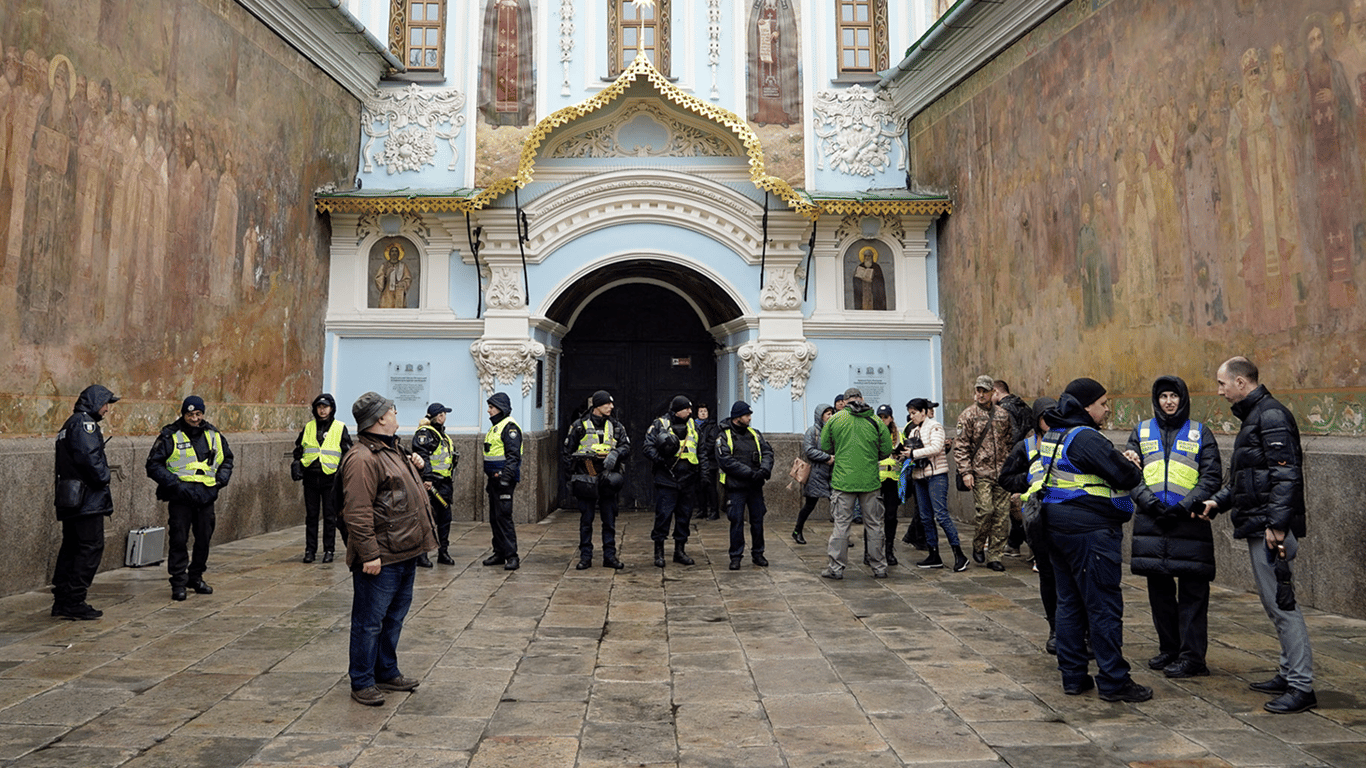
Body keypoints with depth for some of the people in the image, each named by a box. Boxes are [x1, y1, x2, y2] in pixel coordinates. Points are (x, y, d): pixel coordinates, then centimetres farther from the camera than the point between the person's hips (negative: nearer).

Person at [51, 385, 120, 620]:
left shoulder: (70, 424, 22)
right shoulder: (84, 422, -10)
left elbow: (63, 462, 21)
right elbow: (88, 455, -24)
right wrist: (104, 477, -11)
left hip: (69, 501, 10)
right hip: (88, 499, -10)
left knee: (71, 548, 14)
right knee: (91, 547, -6)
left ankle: (62, 601, 18)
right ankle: (75, 603, -4)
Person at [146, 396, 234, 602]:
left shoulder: (213, 434, 9)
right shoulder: (170, 436, -4)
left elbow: (227, 458, 23)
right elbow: (153, 465, -4)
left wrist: (222, 478, 6)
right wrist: (175, 483, -14)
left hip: (206, 497, 4)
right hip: (180, 497, -4)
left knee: (204, 538, 9)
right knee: (178, 539, -4)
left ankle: (196, 577, 24)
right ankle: (178, 582, 6)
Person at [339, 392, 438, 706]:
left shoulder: (392, 450, 15)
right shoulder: (362, 459, -18)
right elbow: (357, 513, -22)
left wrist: (415, 466, 13)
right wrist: (369, 554, -24)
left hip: (404, 552, 10)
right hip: (381, 557, -10)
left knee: (394, 617, 19)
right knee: (370, 621, 2)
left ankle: (387, 673, 32)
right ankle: (362, 682, 15)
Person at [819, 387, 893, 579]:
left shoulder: (834, 419, 0)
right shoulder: (875, 421, 1)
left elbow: (825, 447, 6)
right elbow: (887, 450, 4)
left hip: (843, 480, -1)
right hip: (870, 481, 1)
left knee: (841, 524, 4)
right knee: (873, 524, 10)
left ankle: (836, 567, 7)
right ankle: (879, 567, 17)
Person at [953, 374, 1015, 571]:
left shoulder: (1003, 414, 12)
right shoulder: (968, 415, 0)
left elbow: (1011, 442, 20)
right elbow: (960, 446, -3)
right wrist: (965, 471, -10)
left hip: (1002, 473, 4)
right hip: (980, 473, -4)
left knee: (1002, 514, 1)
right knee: (985, 510, -13)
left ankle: (994, 556, 11)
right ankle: (978, 546, 13)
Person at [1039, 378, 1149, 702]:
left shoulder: (1053, 435, 11)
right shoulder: (1086, 438, -18)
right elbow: (1125, 475, -17)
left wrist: (1121, 463, 7)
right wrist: (1135, 471, 5)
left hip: (1059, 526, 9)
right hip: (1090, 531, -9)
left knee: (1069, 603, 13)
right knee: (1105, 606, 0)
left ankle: (1073, 675, 21)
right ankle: (1113, 681, 8)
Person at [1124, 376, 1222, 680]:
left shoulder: (1200, 434, 6)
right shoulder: (1141, 432, 11)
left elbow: (1212, 477, -1)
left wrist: (1186, 506, -13)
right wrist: (1148, 501, -10)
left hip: (1189, 523, -2)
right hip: (1151, 522, 3)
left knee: (1192, 591, -1)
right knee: (1159, 589, 10)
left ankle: (1191, 655, 7)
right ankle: (1168, 649, 23)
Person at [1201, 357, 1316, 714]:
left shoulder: (1271, 416, -12)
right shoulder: (1253, 417, 20)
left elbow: (1286, 474, -21)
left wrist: (1277, 524, -24)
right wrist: (1218, 502, 13)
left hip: (1271, 528, -11)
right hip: (1257, 526, 11)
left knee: (1282, 604, -7)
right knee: (1276, 604, 16)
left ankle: (1302, 687, -1)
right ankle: (1289, 674, 26)